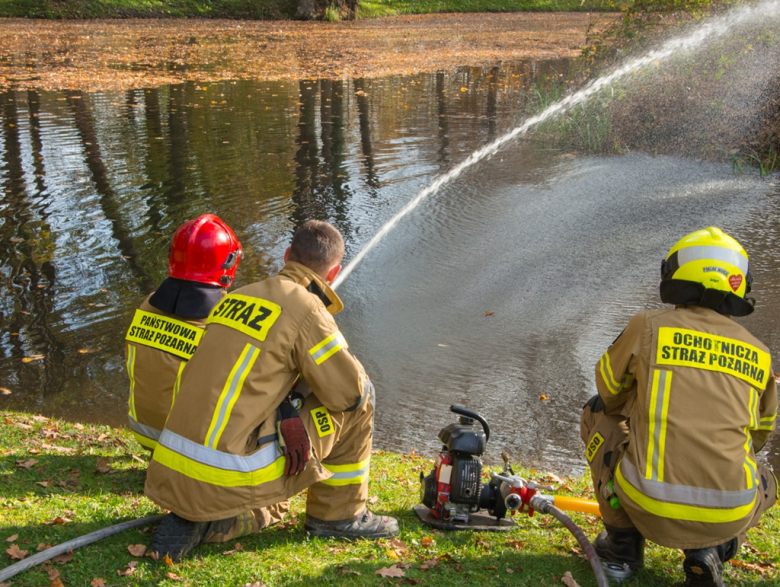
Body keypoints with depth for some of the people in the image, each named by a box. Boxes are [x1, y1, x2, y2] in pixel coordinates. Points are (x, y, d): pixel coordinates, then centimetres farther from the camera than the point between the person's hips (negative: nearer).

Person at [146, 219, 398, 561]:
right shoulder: (307, 309, -11)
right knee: (360, 397, 2)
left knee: (254, 518, 40)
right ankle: (339, 513, 14)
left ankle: (196, 522, 11)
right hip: (230, 478, -8)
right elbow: (348, 391, -8)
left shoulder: (237, 298, 13)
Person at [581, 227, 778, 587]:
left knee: (597, 412, 23)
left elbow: (610, 393, 15)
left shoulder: (648, 327, -2)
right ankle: (707, 551, 10)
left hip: (650, 508, -2)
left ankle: (623, 541, 23)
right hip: (729, 517, 3)